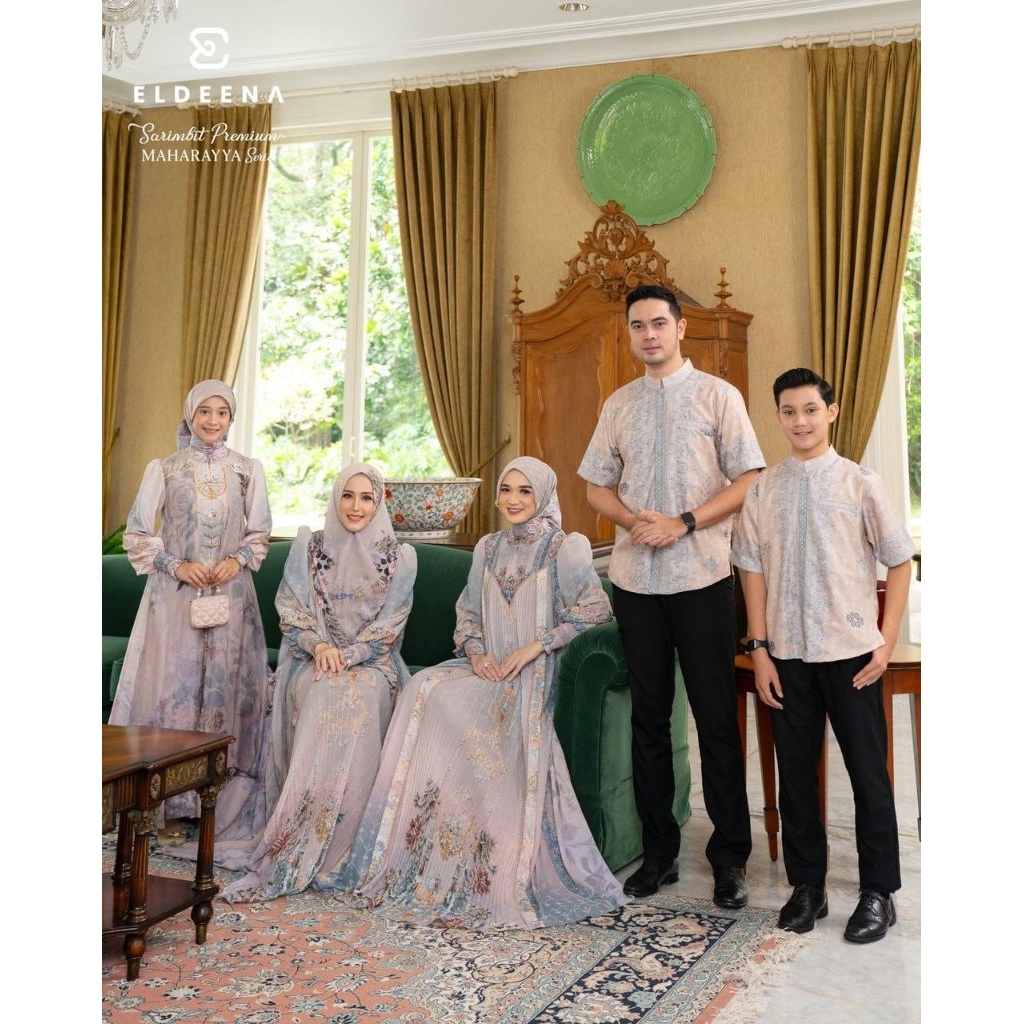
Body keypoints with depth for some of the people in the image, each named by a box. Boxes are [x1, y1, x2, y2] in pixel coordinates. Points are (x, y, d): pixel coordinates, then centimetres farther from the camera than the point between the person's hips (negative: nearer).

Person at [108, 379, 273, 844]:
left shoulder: (248, 470, 6)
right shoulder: (163, 469, 2)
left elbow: (260, 534, 11)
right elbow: (136, 534, 2)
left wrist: (239, 560, -8)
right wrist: (177, 565, -11)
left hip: (230, 594, 1)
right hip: (175, 595, -1)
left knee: (226, 688, 3)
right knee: (172, 686, -2)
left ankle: (223, 801, 13)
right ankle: (171, 804, 7)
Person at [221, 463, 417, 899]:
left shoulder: (398, 556, 7)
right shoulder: (308, 546, 11)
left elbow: (390, 624, 0)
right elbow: (292, 610, 5)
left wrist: (346, 656, -14)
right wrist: (318, 646, -14)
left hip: (371, 662, -1)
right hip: (314, 658, 1)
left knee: (356, 699, -35)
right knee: (321, 699, -34)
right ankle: (303, 851, -29)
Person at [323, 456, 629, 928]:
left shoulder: (566, 548, -1)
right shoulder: (488, 548, 16)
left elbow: (595, 610, -9)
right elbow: (467, 611, 19)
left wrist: (535, 646, -14)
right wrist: (475, 652, -1)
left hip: (533, 675, -5)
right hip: (487, 670, 6)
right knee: (426, 689, -23)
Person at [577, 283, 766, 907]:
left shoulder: (718, 396, 1)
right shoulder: (619, 405, 12)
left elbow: (747, 481, -4)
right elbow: (599, 487, 14)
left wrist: (684, 523, -15)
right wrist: (632, 520, -7)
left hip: (702, 575, -4)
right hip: (634, 576, 4)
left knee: (717, 716, 1)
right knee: (649, 716, 9)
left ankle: (731, 856, 13)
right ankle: (659, 851, 21)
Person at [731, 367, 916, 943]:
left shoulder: (859, 484, -3)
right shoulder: (763, 491, 3)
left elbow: (900, 560, 1)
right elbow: (753, 570, 5)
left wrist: (887, 642, -4)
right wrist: (760, 649, 0)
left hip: (850, 652, -2)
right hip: (787, 654, 2)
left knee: (868, 771, 6)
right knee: (795, 771, 10)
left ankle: (879, 893, 22)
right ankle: (807, 887, 26)